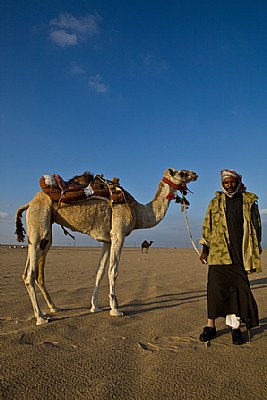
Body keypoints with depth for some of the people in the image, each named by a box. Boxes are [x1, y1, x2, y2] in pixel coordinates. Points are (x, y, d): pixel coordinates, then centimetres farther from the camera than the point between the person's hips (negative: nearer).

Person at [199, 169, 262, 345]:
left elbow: (256, 226, 13)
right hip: (219, 252, 0)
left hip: (241, 253, 0)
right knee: (216, 288, 1)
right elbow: (207, 227, 10)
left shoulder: (249, 201, 8)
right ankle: (211, 325, 13)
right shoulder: (215, 202, 9)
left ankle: (236, 326, 16)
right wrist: (205, 250, 6)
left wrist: (255, 250, 12)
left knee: (240, 288, 2)